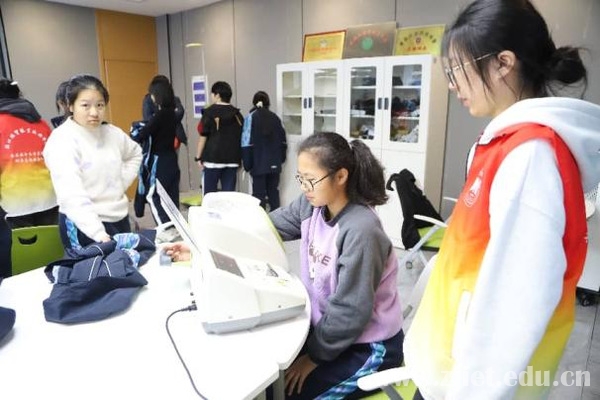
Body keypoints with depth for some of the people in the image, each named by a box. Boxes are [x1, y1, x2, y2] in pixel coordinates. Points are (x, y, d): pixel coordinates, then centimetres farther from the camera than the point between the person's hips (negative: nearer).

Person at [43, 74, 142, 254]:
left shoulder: (112, 132, 3)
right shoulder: (62, 141, -15)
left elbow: (135, 154, 24)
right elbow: (72, 196, -26)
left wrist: (122, 183, 8)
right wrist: (98, 233, -36)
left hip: (120, 217, 7)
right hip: (84, 226, -6)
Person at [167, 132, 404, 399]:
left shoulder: (360, 231, -30)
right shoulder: (311, 205, -8)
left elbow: (349, 312, -26)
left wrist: (313, 356, -16)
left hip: (368, 345, -6)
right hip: (328, 328, 6)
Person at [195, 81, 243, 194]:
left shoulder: (210, 112, -3)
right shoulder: (236, 113, 9)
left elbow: (203, 136, -4)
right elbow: (242, 136, 12)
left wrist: (198, 157, 2)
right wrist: (240, 157, 18)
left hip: (213, 157, -4)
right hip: (232, 159, 4)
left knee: (209, 194, 4)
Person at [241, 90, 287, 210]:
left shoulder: (251, 117, -6)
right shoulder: (275, 117, 6)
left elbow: (247, 142, -10)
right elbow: (283, 140, 8)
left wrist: (247, 163, -7)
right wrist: (281, 158, 14)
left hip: (258, 163, -4)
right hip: (274, 163, 4)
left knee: (259, 194, 2)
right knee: (273, 191, 13)